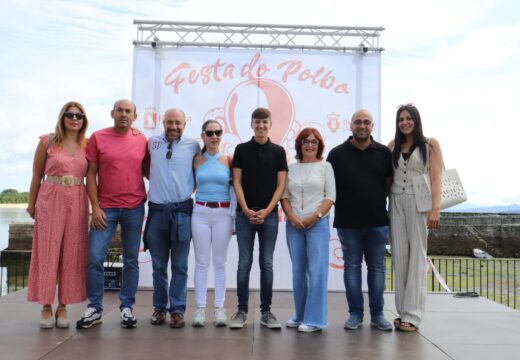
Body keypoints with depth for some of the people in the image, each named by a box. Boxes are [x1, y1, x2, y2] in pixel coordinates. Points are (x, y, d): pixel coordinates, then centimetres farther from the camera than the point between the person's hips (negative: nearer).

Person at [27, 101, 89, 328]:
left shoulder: (87, 145, 7)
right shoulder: (47, 142, 2)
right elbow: (37, 176, 7)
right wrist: (31, 203, 9)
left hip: (77, 203, 2)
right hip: (50, 200, -2)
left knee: (72, 255, 3)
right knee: (47, 253, 1)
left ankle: (63, 307, 13)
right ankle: (46, 307, 9)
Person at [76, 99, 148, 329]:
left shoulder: (142, 140, 5)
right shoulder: (98, 138, 1)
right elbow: (91, 174, 0)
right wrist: (95, 207, -6)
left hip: (135, 208, 1)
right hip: (105, 207, -1)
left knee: (131, 260, 7)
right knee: (94, 257, -4)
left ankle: (127, 308, 18)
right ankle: (94, 308, 12)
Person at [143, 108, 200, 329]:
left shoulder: (193, 146, 1)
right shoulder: (152, 143, 6)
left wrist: (191, 189, 4)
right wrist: (157, 181, 12)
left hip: (182, 211, -1)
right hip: (157, 210, 2)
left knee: (180, 265, 4)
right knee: (158, 265, 10)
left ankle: (177, 309, 12)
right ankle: (160, 307, 21)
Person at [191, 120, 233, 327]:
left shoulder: (228, 160, 3)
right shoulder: (196, 160, 4)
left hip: (223, 213, 0)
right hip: (200, 213, 0)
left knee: (220, 263, 5)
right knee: (201, 263, 3)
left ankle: (219, 308, 11)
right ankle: (200, 308, 9)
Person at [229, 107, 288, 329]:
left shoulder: (278, 151, 5)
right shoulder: (241, 149, 4)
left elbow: (281, 185, 1)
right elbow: (237, 182, 0)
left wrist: (266, 211, -9)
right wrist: (247, 210, -10)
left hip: (269, 214, 0)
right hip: (245, 214, 0)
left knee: (267, 264, 5)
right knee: (244, 263, 3)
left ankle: (266, 311, 14)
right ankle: (242, 310, 12)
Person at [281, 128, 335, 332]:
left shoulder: (325, 166, 4)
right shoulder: (291, 168, 11)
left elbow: (330, 197, -1)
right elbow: (284, 195, 8)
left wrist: (315, 216, -12)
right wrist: (291, 216, -7)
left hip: (318, 223, -3)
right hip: (294, 225, 3)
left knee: (316, 270, -6)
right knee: (298, 271, 9)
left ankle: (314, 319, 0)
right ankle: (299, 316, 19)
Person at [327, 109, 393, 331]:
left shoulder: (383, 153, 5)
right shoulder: (338, 153, 2)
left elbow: (389, 183, 11)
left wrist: (378, 202, 1)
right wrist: (341, 203, -3)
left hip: (377, 221, 1)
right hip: (347, 221, -1)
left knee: (377, 268, 7)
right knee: (352, 267, 7)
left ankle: (377, 314, 18)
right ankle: (355, 313, 17)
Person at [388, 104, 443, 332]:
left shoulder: (430, 145, 2)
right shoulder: (393, 146, 12)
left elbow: (436, 178, -6)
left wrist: (435, 208, -16)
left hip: (418, 202, -4)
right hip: (396, 202, 4)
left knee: (417, 255, -3)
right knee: (399, 255, 3)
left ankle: (413, 314, -1)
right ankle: (402, 311, 11)